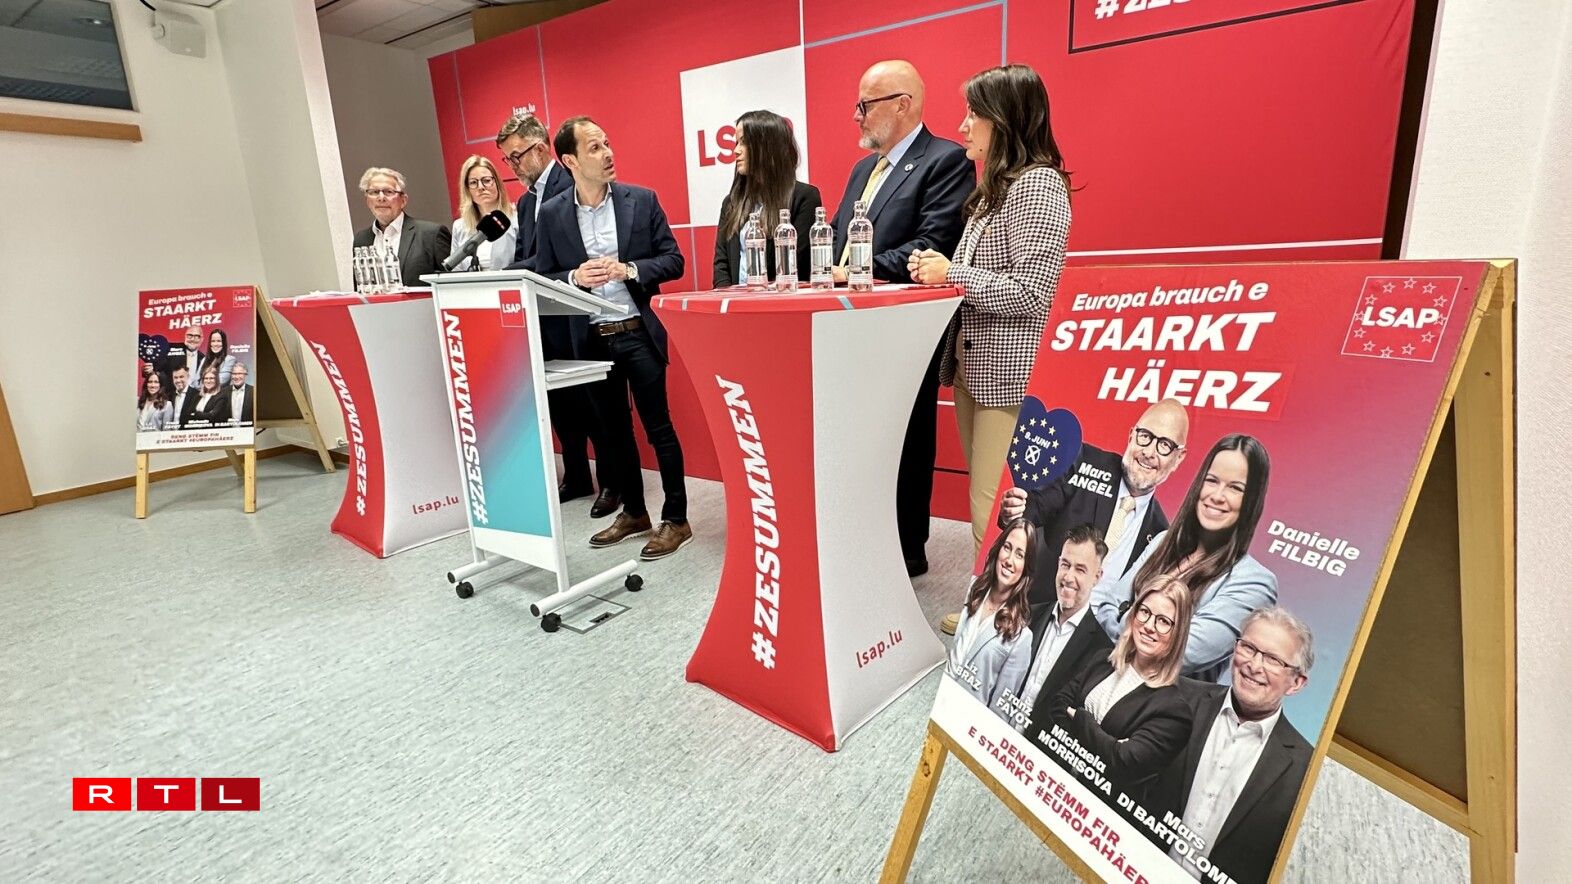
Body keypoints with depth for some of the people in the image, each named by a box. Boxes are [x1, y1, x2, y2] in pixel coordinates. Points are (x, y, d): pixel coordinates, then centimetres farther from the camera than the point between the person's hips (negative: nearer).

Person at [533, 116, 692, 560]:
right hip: (590, 338, 3)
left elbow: (673, 260, -1)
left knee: (659, 427, 2)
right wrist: (575, 277, -14)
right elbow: (543, 279, 6)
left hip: (639, 332, -2)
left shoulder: (642, 200, 0)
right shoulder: (552, 213, 3)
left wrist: (629, 269, -17)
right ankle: (633, 513, 30)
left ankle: (676, 520, 15)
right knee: (615, 430, 14)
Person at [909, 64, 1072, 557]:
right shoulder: (995, 185, 18)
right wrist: (939, 270, 3)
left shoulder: (1038, 184, -11)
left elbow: (1030, 294, -19)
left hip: (1010, 375, -9)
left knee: (998, 514, -7)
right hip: (973, 367, 9)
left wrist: (951, 273, -11)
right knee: (984, 507, 15)